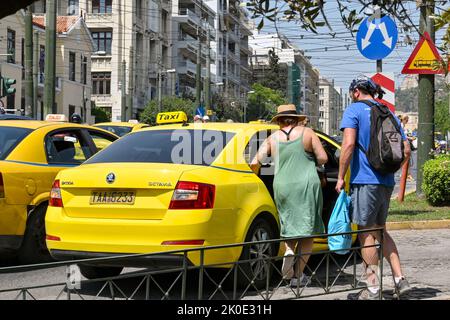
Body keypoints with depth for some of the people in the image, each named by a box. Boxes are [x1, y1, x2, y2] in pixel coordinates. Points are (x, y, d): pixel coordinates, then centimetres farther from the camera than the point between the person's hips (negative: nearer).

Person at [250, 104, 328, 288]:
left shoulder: (273, 138, 6)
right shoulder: (307, 133, 2)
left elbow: (255, 163, 1)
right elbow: (323, 158, -3)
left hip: (282, 187, 2)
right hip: (307, 185, -2)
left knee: (289, 228, 19)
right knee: (306, 233, 6)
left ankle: (289, 252, -12)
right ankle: (298, 276, 4)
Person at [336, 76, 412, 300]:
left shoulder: (354, 110, -5)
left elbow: (349, 144, -17)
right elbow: (406, 151, 13)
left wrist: (340, 177, -12)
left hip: (364, 180, -7)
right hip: (386, 182, 7)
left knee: (366, 233, 1)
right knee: (380, 230, 18)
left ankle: (372, 289, 3)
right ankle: (400, 280, 11)